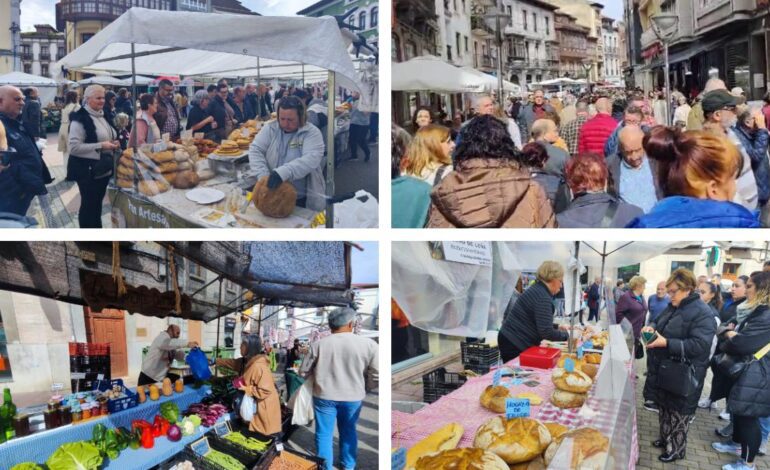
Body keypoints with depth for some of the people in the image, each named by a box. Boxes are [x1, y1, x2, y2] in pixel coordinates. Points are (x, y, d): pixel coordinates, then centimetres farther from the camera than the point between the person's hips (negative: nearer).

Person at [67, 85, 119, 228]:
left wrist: (114, 144, 4)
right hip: (87, 170, -8)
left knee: (98, 203, 17)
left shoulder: (103, 116, 12)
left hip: (104, 169, 8)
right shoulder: (80, 118, -15)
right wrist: (100, 146, -24)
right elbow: (74, 147, -22)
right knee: (88, 205, 2)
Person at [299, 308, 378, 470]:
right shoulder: (369, 344, -13)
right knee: (349, 431, 20)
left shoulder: (318, 345, -10)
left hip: (324, 396, -1)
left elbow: (303, 372, 0)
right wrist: (362, 388, 9)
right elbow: (376, 376, -9)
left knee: (324, 433, 14)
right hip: (353, 397, 1)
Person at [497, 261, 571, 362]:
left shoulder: (537, 290, 12)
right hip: (515, 345, -10)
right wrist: (566, 335, -8)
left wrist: (558, 327, 18)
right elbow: (546, 332, -21)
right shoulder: (543, 297, -19)